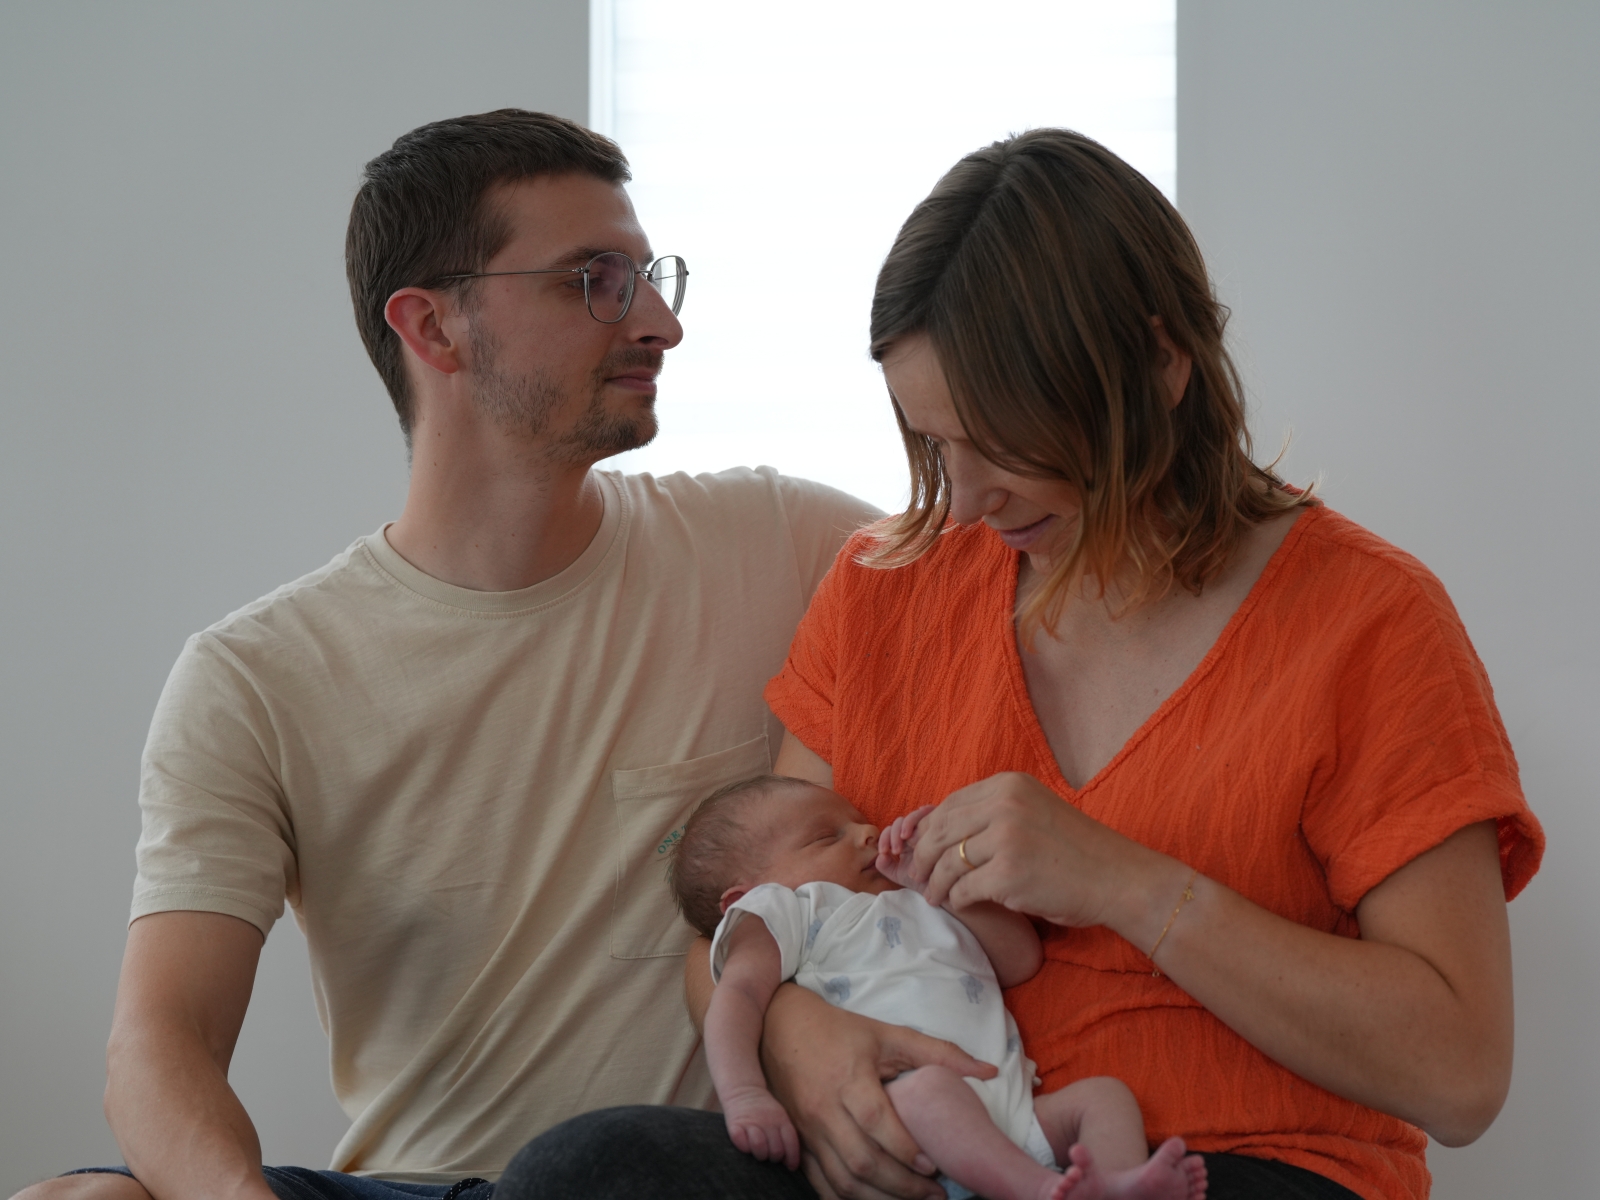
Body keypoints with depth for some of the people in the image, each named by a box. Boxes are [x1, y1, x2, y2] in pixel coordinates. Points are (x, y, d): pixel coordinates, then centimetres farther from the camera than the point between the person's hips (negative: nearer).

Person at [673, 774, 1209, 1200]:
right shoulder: (787, 908, 19)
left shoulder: (923, 904, 39)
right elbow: (738, 993, 1)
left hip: (1009, 1108, 7)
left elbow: (1021, 958, 28)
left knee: (1103, 1092, -10)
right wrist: (744, 1095, -20)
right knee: (931, 1087, -36)